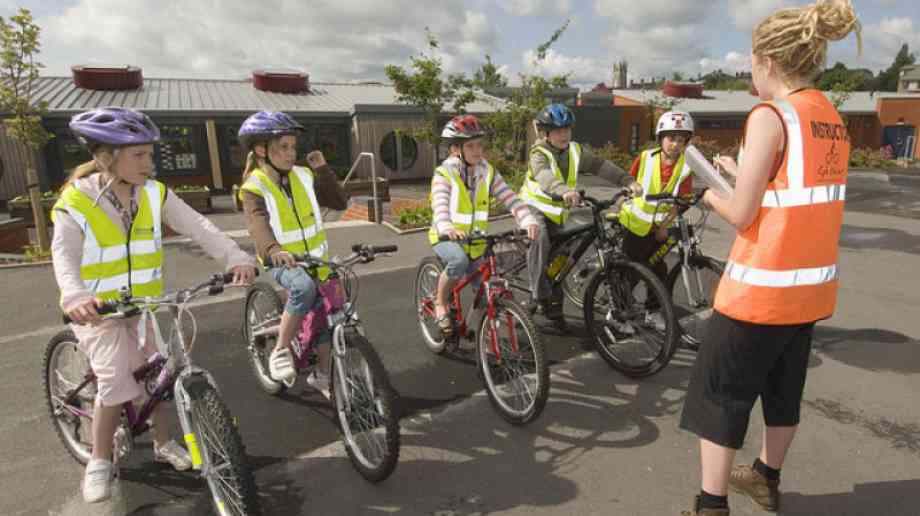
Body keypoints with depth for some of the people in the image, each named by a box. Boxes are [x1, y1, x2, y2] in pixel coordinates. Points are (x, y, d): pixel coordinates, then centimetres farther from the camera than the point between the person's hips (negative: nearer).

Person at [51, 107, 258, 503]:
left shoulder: (154, 194, -7)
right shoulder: (75, 204, -16)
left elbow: (197, 227, -18)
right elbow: (64, 256, -30)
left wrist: (236, 257, -35)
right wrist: (75, 297, -50)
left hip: (146, 303, 4)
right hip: (99, 309, -3)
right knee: (116, 380, -16)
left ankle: (163, 443, 26)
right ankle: (99, 461, 8)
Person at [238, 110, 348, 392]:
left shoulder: (304, 176, 3)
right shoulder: (254, 186, -12)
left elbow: (339, 202, 3)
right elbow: (258, 223, -31)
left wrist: (322, 168, -4)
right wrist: (274, 250, -51)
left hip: (314, 257, 5)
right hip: (282, 261, -5)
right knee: (304, 287, -36)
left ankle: (322, 375, 27)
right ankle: (281, 351, -17)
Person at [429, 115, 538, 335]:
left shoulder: (488, 173, -2)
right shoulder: (444, 174, -13)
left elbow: (510, 199, -13)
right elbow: (440, 206, -30)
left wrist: (528, 220, -32)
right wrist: (447, 229, -51)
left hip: (476, 242, 4)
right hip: (447, 239, -4)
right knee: (459, 261, -37)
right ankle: (440, 303, -10)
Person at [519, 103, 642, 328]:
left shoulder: (575, 151, -2)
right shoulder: (539, 154, -19)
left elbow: (600, 166, -8)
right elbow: (545, 176, -41)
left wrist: (628, 181, -21)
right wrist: (564, 191, -61)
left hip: (558, 212, 6)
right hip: (535, 207, -5)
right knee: (540, 238, -36)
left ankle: (555, 307, 21)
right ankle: (539, 293, -27)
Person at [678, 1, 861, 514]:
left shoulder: (770, 116, -16)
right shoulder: (833, 120, 9)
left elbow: (742, 215, -17)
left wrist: (710, 195, 3)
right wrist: (740, 173, 21)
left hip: (763, 285, -8)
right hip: (812, 283, 8)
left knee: (718, 392, 6)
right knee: (784, 388, 23)